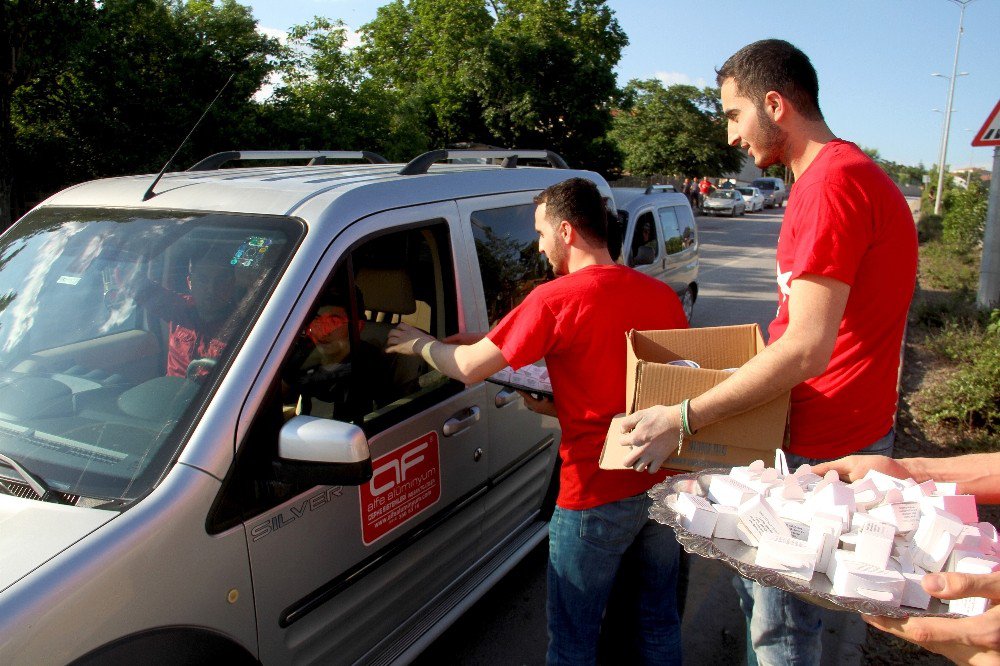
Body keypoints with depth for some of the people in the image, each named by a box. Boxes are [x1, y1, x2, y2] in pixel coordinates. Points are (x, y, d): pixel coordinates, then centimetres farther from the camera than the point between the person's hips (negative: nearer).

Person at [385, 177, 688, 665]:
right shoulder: (662, 294, 0)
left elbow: (468, 369, -12)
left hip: (597, 496, -6)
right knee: (660, 621, 24)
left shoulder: (556, 299, -17)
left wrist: (419, 343, 10)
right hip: (666, 484, 6)